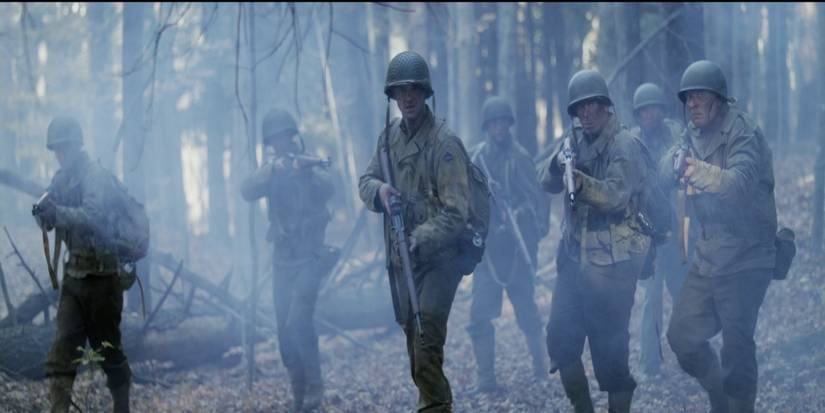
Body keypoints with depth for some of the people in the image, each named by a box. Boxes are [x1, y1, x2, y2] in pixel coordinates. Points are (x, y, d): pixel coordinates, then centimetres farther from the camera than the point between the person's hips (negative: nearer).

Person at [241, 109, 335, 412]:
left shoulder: (310, 164, -5)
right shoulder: (270, 170, 6)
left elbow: (327, 190, -25)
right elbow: (248, 191, -12)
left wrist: (308, 170, -44)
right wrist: (273, 169, -28)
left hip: (309, 258, -5)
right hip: (282, 259, 5)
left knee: (298, 322, -20)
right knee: (285, 330, 5)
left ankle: (314, 386, -9)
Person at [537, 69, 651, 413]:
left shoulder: (624, 146, -9)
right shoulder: (574, 140, 12)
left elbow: (617, 194, -22)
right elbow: (546, 182, 4)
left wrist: (582, 183, -40)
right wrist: (558, 162, -18)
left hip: (611, 261, -7)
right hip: (574, 255, 7)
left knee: (609, 346, -6)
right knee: (560, 337, 4)